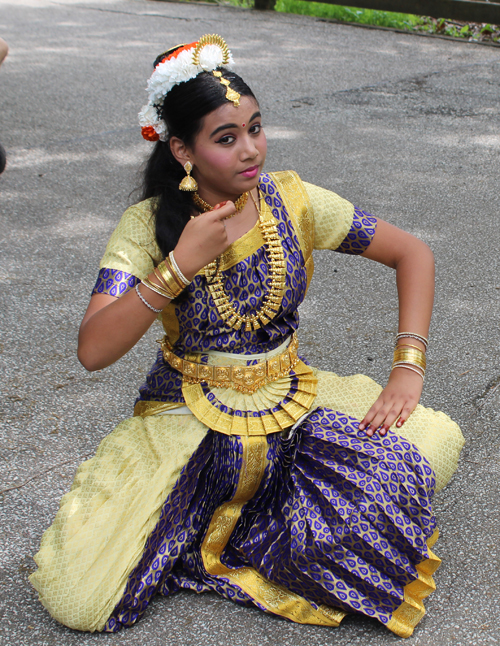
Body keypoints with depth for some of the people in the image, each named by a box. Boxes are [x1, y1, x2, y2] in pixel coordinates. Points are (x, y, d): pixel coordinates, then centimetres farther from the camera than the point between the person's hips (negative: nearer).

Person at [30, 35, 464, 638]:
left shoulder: (293, 200, -7)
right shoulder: (149, 225, -13)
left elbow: (412, 253, 0)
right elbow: (93, 351, -22)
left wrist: (407, 368, -10)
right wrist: (182, 263, -29)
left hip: (291, 399, 4)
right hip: (187, 415, -3)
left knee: (437, 444, -20)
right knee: (77, 596, -21)